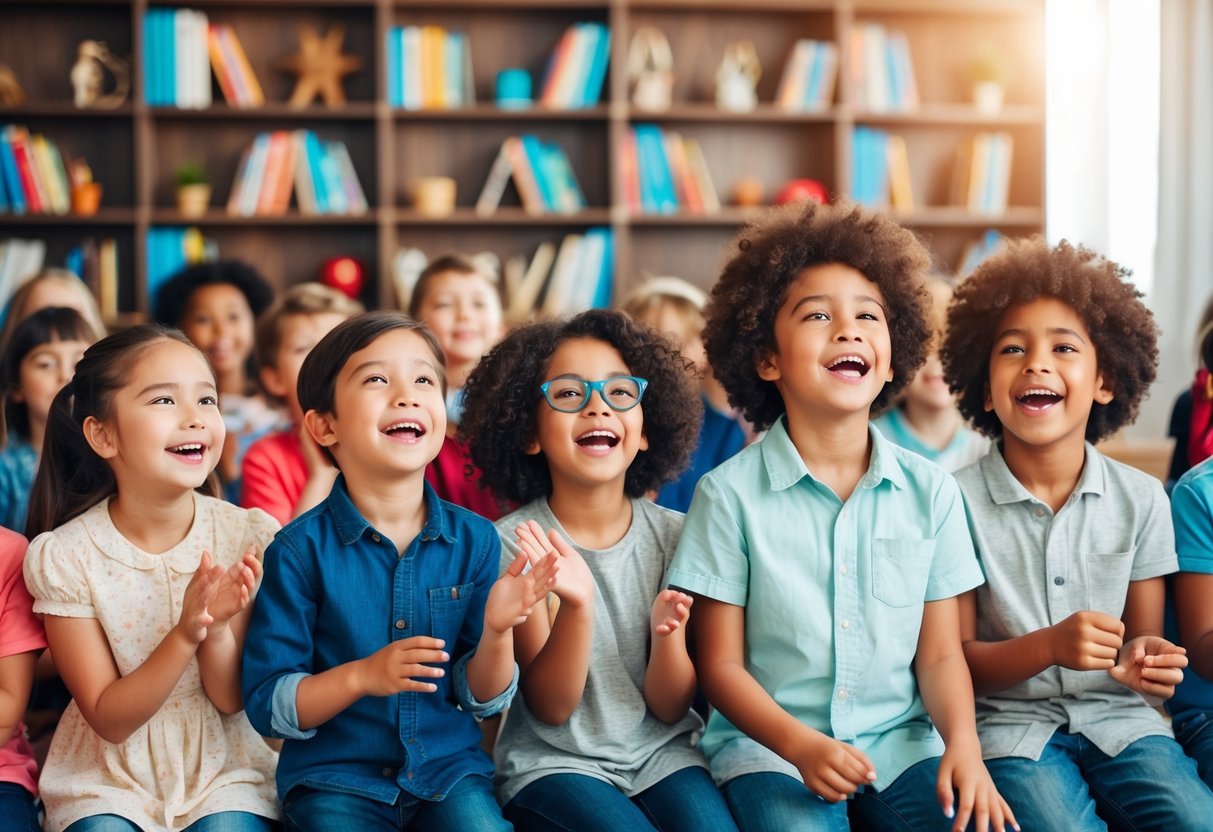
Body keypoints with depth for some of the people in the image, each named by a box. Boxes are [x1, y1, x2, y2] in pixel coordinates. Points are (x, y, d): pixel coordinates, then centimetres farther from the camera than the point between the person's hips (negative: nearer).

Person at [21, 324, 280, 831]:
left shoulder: (250, 538, -9)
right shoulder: (63, 557, -11)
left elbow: (231, 700, -4)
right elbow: (110, 719, -9)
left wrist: (218, 629, -25)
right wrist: (186, 634, -24)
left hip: (224, 773, 1)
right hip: (106, 780, 0)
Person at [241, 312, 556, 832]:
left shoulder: (474, 540, -2)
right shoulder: (301, 549, -9)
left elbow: (481, 699, 3)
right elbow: (267, 707, -8)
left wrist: (497, 630, -16)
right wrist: (362, 676, -22)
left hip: (450, 769, 2)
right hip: (335, 780, -2)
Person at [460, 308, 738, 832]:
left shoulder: (673, 536, -1)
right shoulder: (511, 544, -8)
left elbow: (670, 707, -1)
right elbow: (550, 708, -11)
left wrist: (667, 631, -23)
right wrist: (577, 606, -28)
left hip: (660, 752, 3)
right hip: (553, 764, -3)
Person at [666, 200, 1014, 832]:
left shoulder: (930, 490, 5)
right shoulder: (730, 494, -3)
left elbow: (940, 655, 7)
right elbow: (722, 666, -1)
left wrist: (963, 745, -12)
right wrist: (801, 746, -17)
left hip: (902, 743, 3)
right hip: (771, 745, -2)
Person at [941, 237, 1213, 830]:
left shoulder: (1141, 499, 4)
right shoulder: (960, 500, -5)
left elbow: (1142, 635, 9)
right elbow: (955, 657, -3)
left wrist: (1143, 658, -16)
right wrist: (1050, 646, -21)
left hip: (1118, 716, 3)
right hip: (1011, 721, -2)